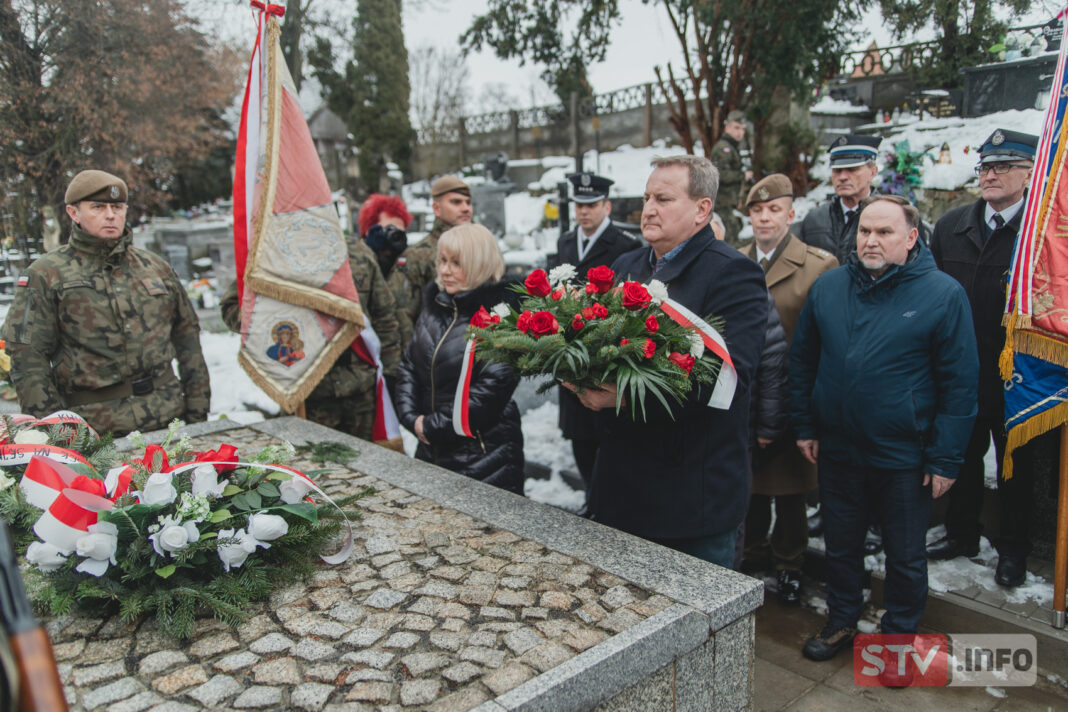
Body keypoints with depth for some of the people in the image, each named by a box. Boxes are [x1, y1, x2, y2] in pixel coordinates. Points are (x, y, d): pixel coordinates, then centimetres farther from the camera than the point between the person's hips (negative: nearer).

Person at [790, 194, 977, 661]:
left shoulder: (943, 294, -9)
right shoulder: (828, 288, 1)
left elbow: (960, 383, -8)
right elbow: (802, 360, 8)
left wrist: (946, 458, -10)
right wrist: (804, 426, 4)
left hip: (904, 455, -3)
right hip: (837, 447, 3)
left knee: (905, 555, 14)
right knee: (840, 544, 19)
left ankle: (900, 635, 35)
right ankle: (842, 621, 39)